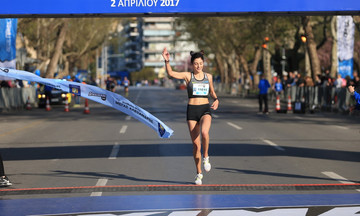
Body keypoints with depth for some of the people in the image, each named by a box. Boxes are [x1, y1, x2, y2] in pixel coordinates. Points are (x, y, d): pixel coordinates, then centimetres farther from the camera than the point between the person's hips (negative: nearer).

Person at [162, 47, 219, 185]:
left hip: (205, 109, 1)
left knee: (204, 132, -31)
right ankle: (199, 173, 15)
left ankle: (206, 158, -5)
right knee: (196, 144, 1)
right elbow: (171, 73, -14)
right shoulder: (188, 76, 0)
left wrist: (216, 100, 5)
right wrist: (167, 61, -28)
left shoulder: (208, 76, 8)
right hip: (192, 111, -1)